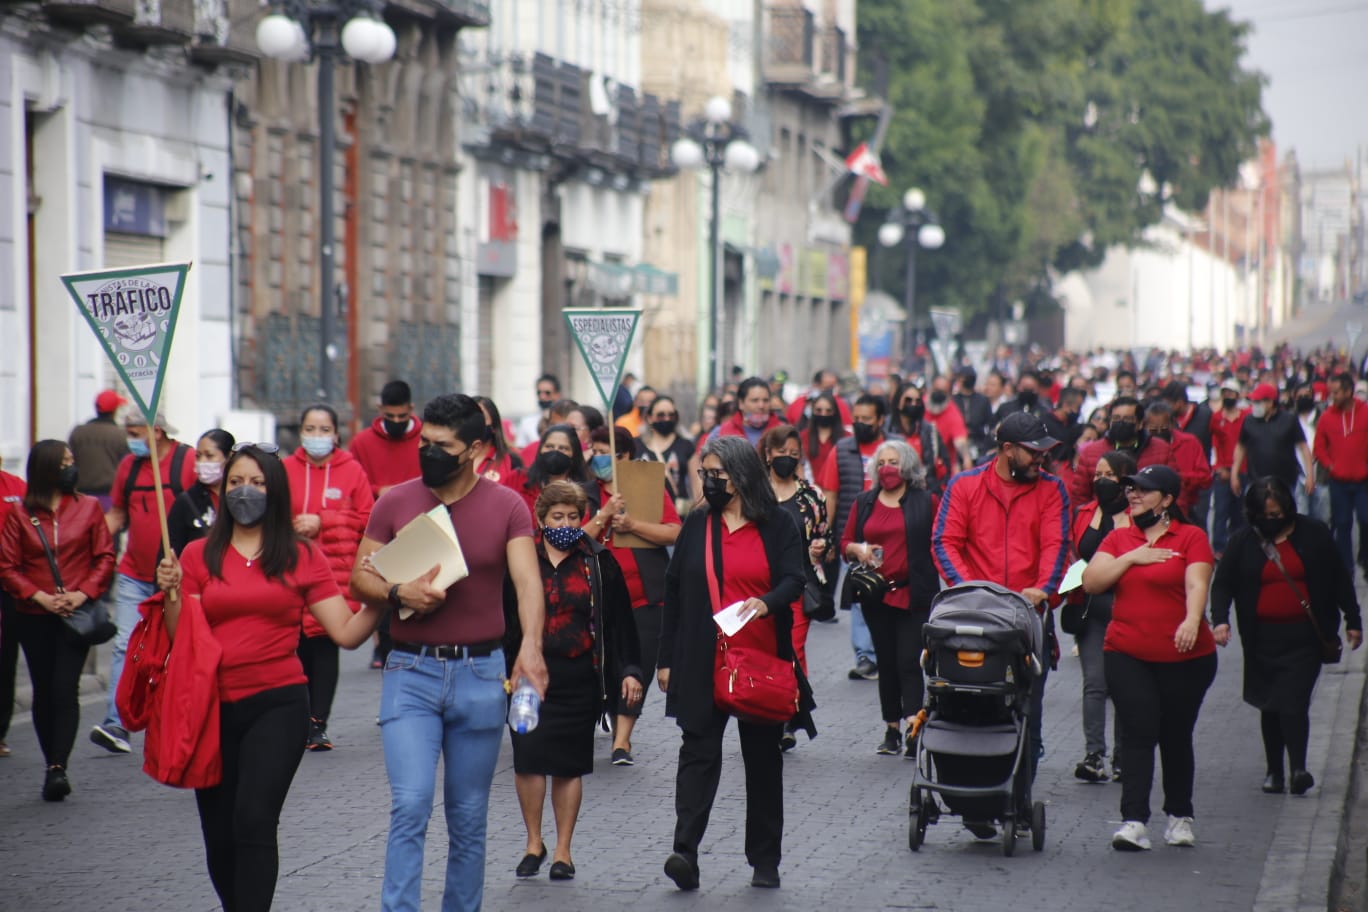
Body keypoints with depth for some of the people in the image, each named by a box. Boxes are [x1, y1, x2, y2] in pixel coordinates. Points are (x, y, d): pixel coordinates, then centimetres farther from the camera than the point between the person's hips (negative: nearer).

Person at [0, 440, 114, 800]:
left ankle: (58, 767, -18)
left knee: (65, 689, -12)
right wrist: (39, 596, -11)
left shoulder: (88, 507, 5)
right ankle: (52, 765, 17)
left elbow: (105, 558, 4)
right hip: (34, 618, 1)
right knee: (44, 692, 7)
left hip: (76, 616, -1)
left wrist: (83, 594, -10)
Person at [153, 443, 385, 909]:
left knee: (254, 819, -20)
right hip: (214, 708, 2)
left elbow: (347, 633, -1)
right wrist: (171, 595, -13)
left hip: (278, 702, -2)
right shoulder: (197, 556, 6)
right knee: (219, 834, 9)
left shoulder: (301, 557, 3)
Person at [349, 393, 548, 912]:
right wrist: (398, 593, -17)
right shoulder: (394, 503, 2)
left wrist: (530, 646, -31)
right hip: (410, 673, 0)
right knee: (410, 806, -12)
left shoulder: (507, 507, -1)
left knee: (469, 819, 10)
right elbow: (360, 576, 5)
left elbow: (527, 580, -13)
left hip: (480, 673, 1)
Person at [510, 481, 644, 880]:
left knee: (570, 765, 4)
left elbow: (620, 621, 6)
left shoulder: (599, 563, 5)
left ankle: (563, 851, 13)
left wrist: (629, 670, 0)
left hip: (580, 678, 0)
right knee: (527, 757, -8)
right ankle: (533, 843, 9)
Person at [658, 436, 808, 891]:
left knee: (763, 759, 8)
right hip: (702, 665, 1)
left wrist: (767, 602, -30)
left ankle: (765, 861, 17)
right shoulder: (697, 526, 9)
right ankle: (684, 852, -17)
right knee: (698, 752, -9)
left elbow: (794, 581, -7)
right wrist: (667, 659, 8)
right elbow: (674, 592, 11)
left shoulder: (778, 527, 2)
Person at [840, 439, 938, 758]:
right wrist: (857, 550, -9)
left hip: (914, 596, -4)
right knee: (887, 663, 9)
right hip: (876, 596, 4)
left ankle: (913, 730, -17)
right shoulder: (864, 503, 11)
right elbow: (845, 542, 13)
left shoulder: (924, 502, 2)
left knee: (909, 662, -12)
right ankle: (892, 730, 16)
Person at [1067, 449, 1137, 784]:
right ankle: (1093, 755, -14)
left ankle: (1122, 757, 10)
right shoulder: (1084, 514, 13)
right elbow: (1075, 558, 18)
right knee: (1094, 682, -8)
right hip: (1091, 608, 2)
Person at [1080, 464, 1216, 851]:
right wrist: (1130, 558, -9)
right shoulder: (1118, 539, 11)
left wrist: (1192, 620, -32)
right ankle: (1134, 820, -14)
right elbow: (1091, 582, 1)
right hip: (1127, 655, 2)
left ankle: (1180, 816, 25)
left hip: (1184, 656, -2)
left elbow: (1196, 584, -15)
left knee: (1176, 736, 8)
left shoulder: (1191, 537, -1)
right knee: (1138, 732, -9)